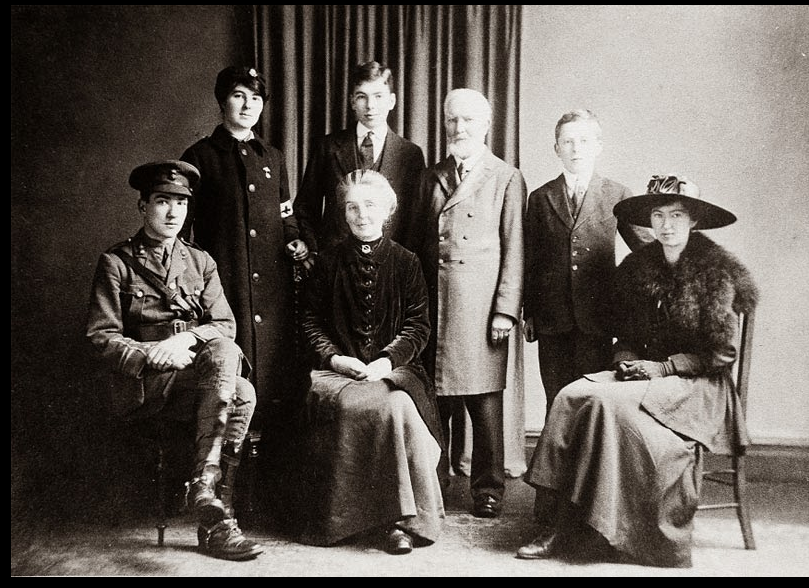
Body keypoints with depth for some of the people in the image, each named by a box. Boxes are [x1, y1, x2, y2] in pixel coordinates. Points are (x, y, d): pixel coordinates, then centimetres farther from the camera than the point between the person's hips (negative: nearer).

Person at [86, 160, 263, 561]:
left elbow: (225, 326, 9)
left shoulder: (200, 262, 19)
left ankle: (205, 483, -27)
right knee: (242, 394, -30)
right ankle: (216, 518, -29)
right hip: (144, 385, -4)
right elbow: (102, 337, 0)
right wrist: (152, 354, -18)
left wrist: (187, 337, -12)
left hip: (197, 375, 4)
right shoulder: (116, 263, 7)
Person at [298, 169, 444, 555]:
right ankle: (406, 518, -23)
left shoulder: (406, 262, 10)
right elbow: (311, 320, 10)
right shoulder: (328, 263, 12)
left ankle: (401, 521, -25)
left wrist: (389, 359, -11)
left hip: (395, 368, 0)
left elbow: (418, 324, 5)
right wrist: (333, 357, -7)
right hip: (339, 370, 0)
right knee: (392, 409, -32)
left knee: (399, 406, -34)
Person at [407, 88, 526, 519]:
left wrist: (506, 310, -8)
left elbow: (513, 250, 0)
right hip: (433, 302, 3)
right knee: (433, 398, 5)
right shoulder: (432, 177, 17)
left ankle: (488, 489, 13)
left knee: (485, 399, 1)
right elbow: (417, 241, 15)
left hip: (480, 305, -3)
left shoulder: (507, 179, 5)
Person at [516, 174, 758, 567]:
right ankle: (555, 526, -23)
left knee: (607, 400, -30)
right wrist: (627, 361, -3)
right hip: (647, 372, 6)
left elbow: (722, 352, -8)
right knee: (571, 396, -22)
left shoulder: (717, 270, -6)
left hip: (700, 385, -5)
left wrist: (661, 368, -14)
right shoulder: (636, 267, 10)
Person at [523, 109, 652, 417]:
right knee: (557, 403, 5)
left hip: (596, 319, -1)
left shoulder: (617, 195, 5)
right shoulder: (540, 198, 10)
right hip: (552, 319, 1)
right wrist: (529, 313, 8)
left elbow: (646, 248, 9)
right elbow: (530, 260, 10)